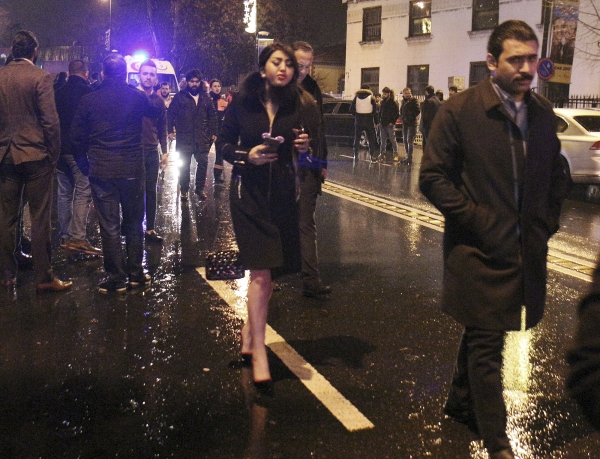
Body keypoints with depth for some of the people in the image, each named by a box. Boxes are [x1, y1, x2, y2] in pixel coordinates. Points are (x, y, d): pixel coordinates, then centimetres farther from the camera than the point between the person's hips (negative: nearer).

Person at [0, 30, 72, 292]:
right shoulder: (40, 77, -9)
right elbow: (50, 121, -13)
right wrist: (54, 154, -2)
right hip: (35, 155, -4)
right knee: (40, 218, 0)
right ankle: (44, 278, 4)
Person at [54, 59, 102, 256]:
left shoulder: (58, 93, 11)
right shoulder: (87, 92, -8)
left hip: (60, 149, 7)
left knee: (64, 192, 11)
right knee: (83, 193, -7)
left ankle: (65, 236, 14)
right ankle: (78, 238, -12)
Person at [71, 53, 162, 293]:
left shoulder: (88, 100, -3)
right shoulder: (137, 97, -3)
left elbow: (77, 137, 2)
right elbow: (156, 111, 19)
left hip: (101, 171, 0)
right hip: (132, 168, 1)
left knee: (109, 226, 5)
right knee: (134, 223, 13)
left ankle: (116, 278, 9)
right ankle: (135, 273, 19)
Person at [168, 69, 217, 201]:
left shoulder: (205, 98, 11)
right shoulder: (179, 97, 1)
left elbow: (212, 116, 14)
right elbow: (171, 114, -1)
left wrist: (213, 132, 9)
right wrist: (170, 131, -8)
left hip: (202, 138, 3)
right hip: (184, 137, -2)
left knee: (203, 163, 3)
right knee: (184, 165, 4)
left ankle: (200, 189, 16)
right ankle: (184, 190, 15)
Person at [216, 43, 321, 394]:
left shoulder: (299, 106, 0)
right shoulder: (243, 102, -3)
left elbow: (314, 147, 5)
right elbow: (223, 143, 2)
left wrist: (306, 147, -17)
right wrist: (247, 155, -16)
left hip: (283, 194, 3)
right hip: (249, 192, -3)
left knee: (271, 272, 12)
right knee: (261, 272, -11)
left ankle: (251, 332, 35)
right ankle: (259, 356, -5)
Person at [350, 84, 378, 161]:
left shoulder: (356, 97, 3)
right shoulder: (371, 98, -2)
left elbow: (351, 109, 2)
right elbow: (375, 111, -5)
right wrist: (376, 122, -1)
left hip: (358, 121, 2)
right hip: (369, 121, -2)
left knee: (357, 138, 12)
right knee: (371, 139, 3)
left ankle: (356, 155, 11)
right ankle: (372, 156, -4)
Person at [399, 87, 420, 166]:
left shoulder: (414, 100, -6)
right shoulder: (403, 101, 13)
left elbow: (418, 111, -12)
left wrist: (411, 117, -12)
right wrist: (402, 118, 5)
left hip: (412, 123, -7)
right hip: (405, 123, 7)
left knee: (410, 140, -11)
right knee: (405, 140, 9)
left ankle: (409, 158, -10)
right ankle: (407, 157, 17)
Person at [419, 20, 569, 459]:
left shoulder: (543, 112, 6)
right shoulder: (459, 110, -10)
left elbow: (556, 175, 18)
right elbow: (433, 177, -10)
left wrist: (547, 221, 6)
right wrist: (476, 220, -14)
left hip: (527, 252, 6)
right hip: (480, 250, -5)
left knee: (482, 335, 20)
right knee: (486, 344, 1)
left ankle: (461, 402, 41)